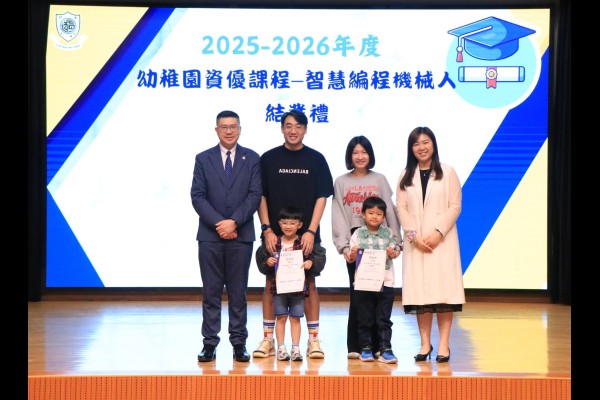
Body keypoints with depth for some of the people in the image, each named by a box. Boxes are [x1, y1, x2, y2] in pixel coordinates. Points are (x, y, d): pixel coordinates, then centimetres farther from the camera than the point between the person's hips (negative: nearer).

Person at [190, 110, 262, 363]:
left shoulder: (252, 159, 6)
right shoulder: (203, 159, 8)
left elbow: (255, 195, -2)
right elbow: (197, 196, 0)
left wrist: (234, 222, -14)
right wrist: (218, 223, -11)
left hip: (241, 235, 0)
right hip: (210, 235, 1)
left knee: (238, 292, 5)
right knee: (211, 292, 3)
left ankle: (239, 344, 11)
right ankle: (210, 343, 8)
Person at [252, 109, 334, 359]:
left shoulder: (316, 159, 4)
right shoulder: (268, 159, 5)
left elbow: (321, 198, 1)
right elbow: (260, 197, 5)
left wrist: (311, 231, -8)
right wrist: (267, 230, -5)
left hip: (306, 235, 0)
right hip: (274, 235, 1)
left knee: (309, 284, 2)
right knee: (271, 284, 3)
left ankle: (313, 339, 8)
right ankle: (268, 339, 10)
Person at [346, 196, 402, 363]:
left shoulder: (388, 233, 4)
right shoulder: (358, 234, 2)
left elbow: (396, 251, 11)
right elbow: (351, 259, 3)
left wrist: (393, 253, -11)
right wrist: (352, 254, -19)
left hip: (385, 282, 0)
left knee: (384, 318, 3)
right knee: (364, 318, 7)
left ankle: (385, 349, 4)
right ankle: (366, 348, 16)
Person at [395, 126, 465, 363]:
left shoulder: (447, 173, 4)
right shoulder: (405, 176, 12)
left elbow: (455, 206, -1)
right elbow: (401, 208, 5)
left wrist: (438, 233, -13)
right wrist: (414, 235, -9)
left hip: (442, 240, -2)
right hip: (415, 242, 2)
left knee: (443, 288, -5)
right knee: (419, 290, 0)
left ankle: (444, 344, -1)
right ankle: (425, 343, 6)